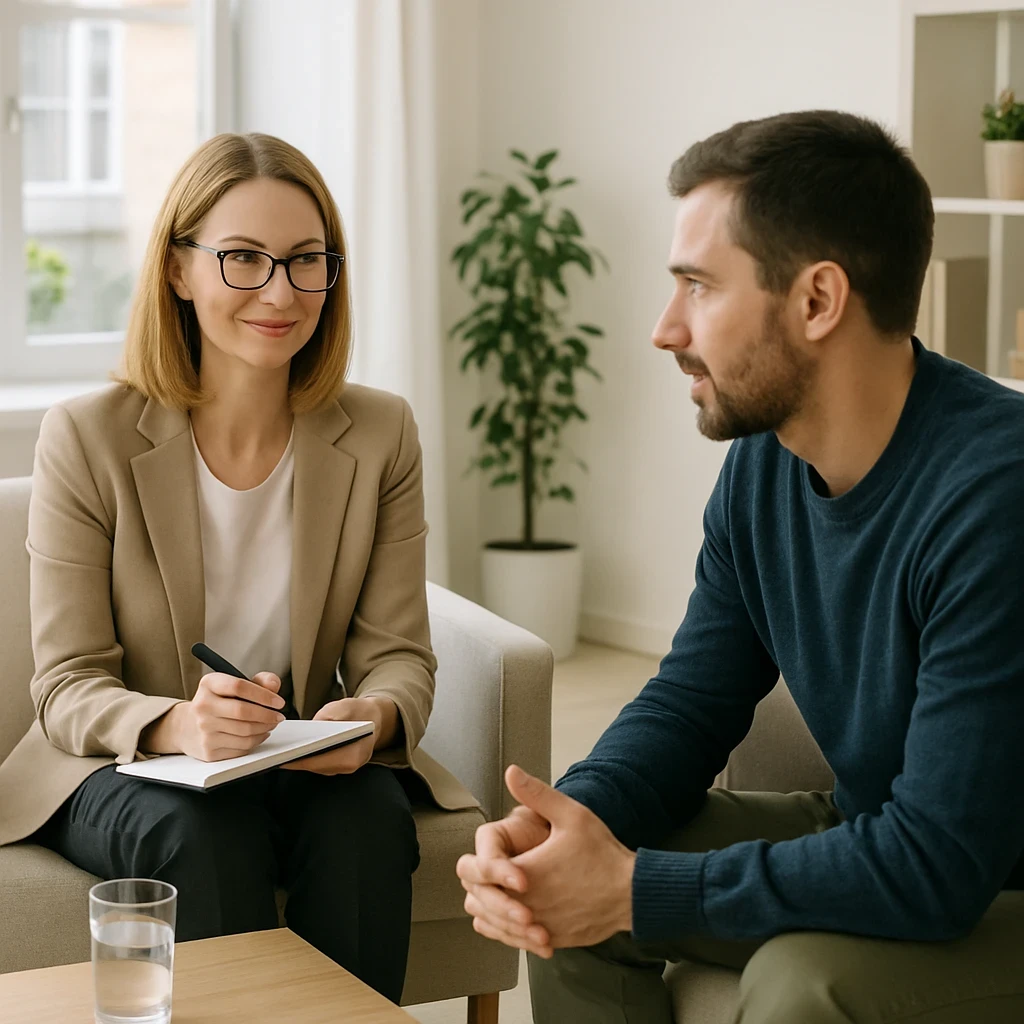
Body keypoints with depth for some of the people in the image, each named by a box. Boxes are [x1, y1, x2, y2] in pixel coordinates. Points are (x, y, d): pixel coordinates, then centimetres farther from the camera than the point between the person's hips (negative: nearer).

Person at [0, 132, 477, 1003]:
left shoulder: (380, 435, 0)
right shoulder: (86, 440, -8)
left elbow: (399, 656, -1)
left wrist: (374, 716, -26)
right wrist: (178, 725, -32)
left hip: (313, 764, 2)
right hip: (130, 766, -2)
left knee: (368, 818, -30)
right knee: (202, 832, -34)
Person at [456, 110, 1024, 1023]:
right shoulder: (762, 466, -2)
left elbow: (938, 863, -30)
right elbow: (690, 704, 6)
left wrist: (635, 891, -26)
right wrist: (567, 818, -16)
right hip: (880, 842, 8)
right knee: (564, 889, -2)